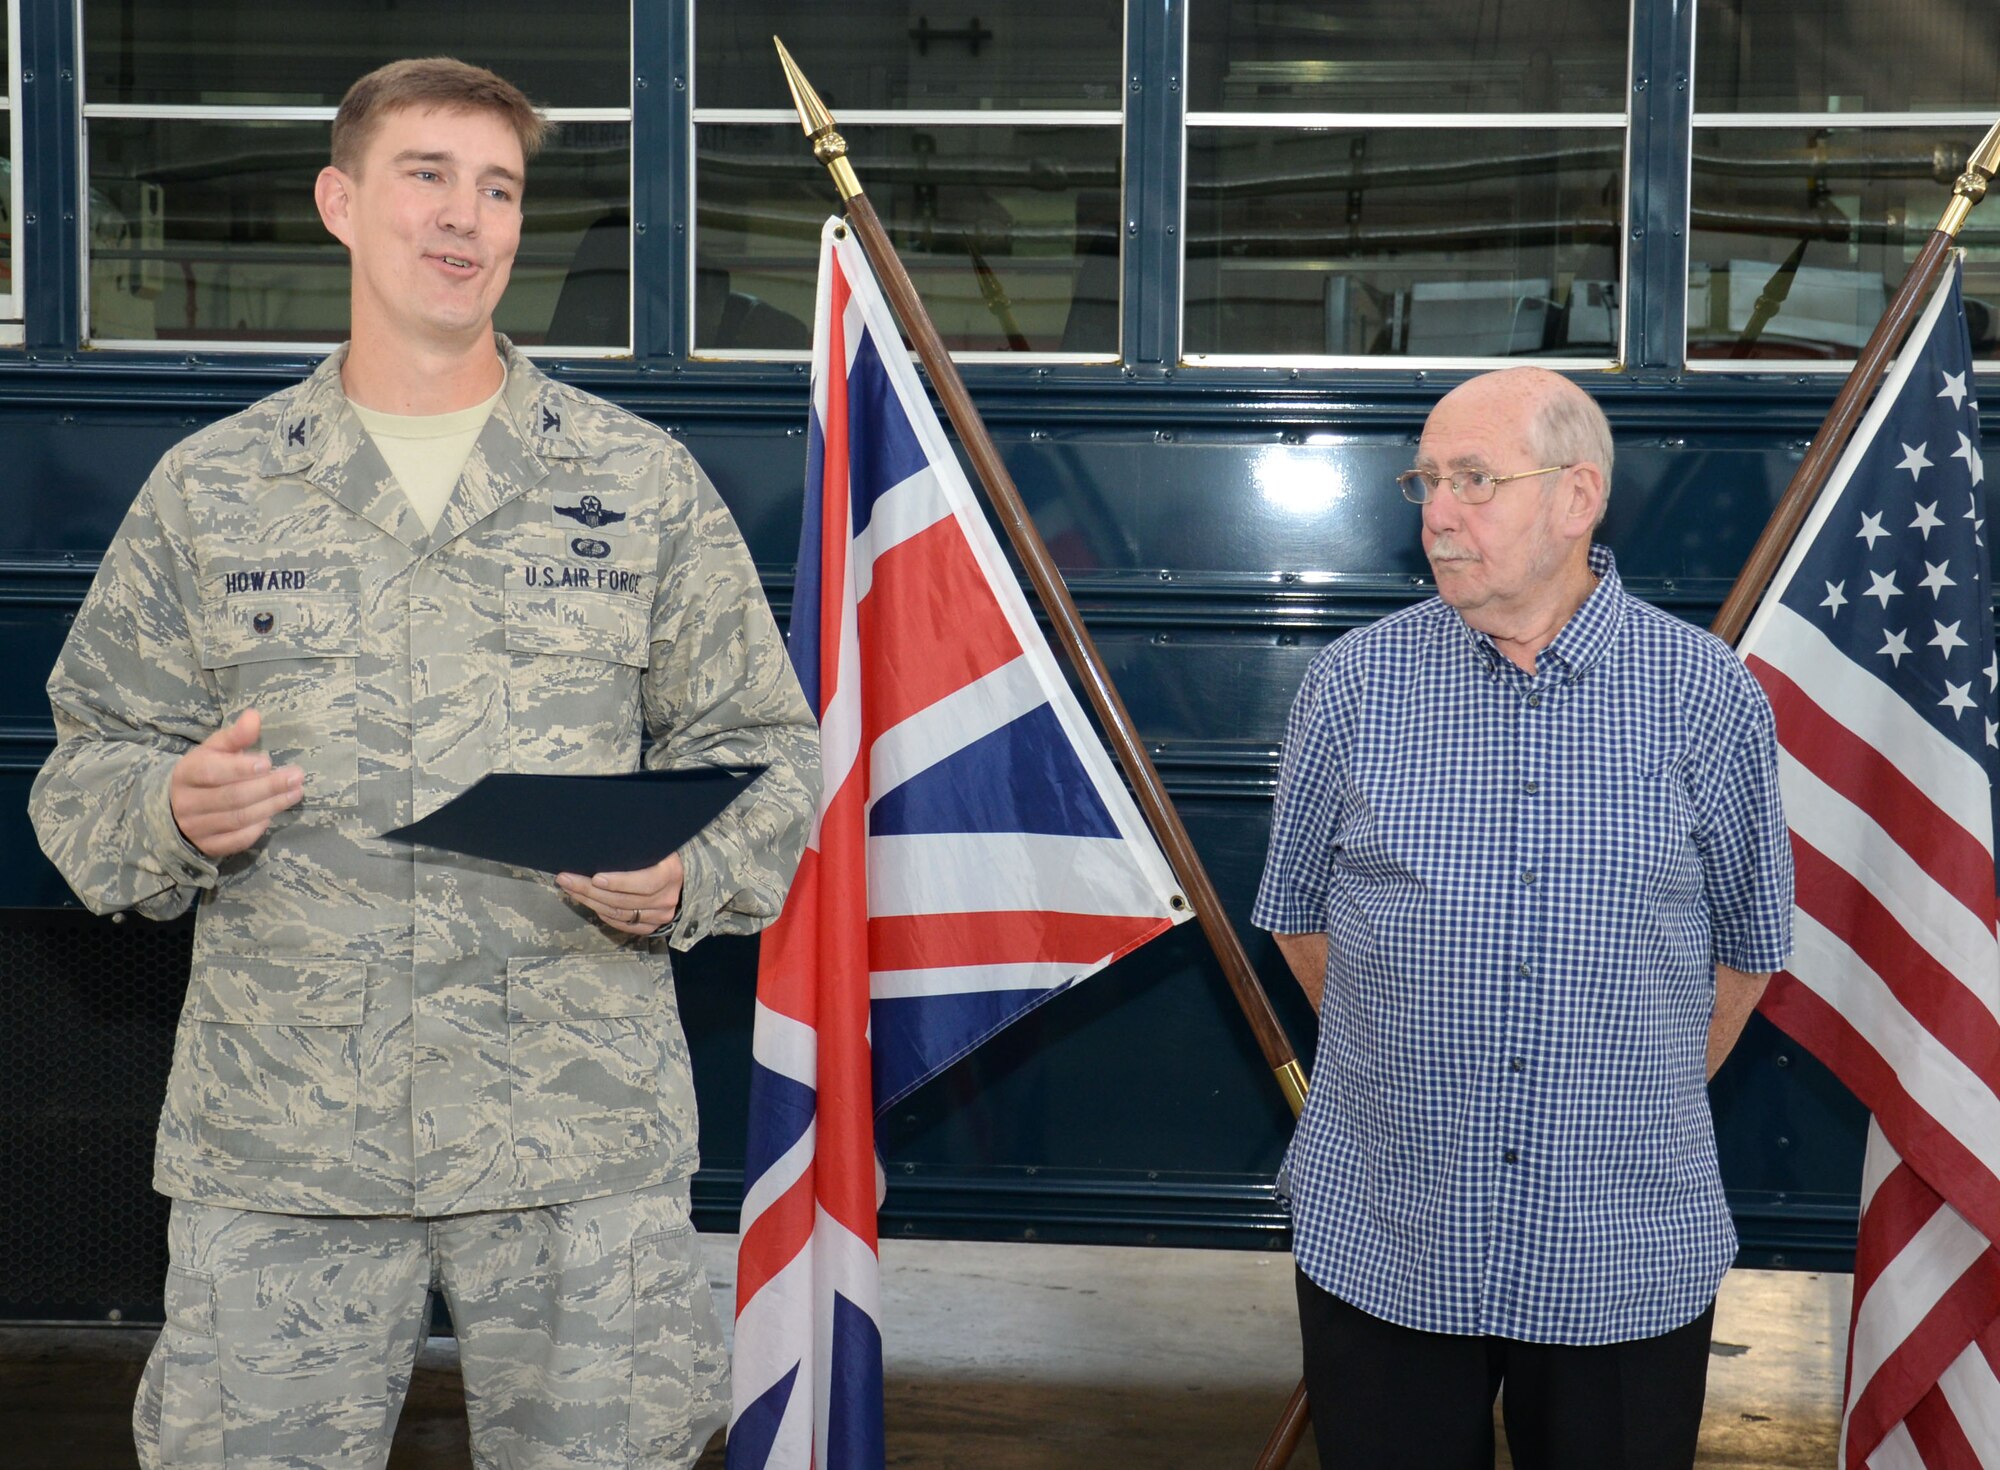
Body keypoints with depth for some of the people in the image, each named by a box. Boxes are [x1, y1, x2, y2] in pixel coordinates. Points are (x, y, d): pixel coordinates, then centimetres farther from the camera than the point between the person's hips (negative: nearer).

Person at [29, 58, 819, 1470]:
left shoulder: (644, 483, 7)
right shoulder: (208, 488, 8)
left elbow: (763, 749, 9)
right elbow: (90, 764, 11)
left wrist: (681, 880, -11)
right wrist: (172, 812, -12)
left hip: (585, 1135, 0)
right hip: (276, 1137, 1)